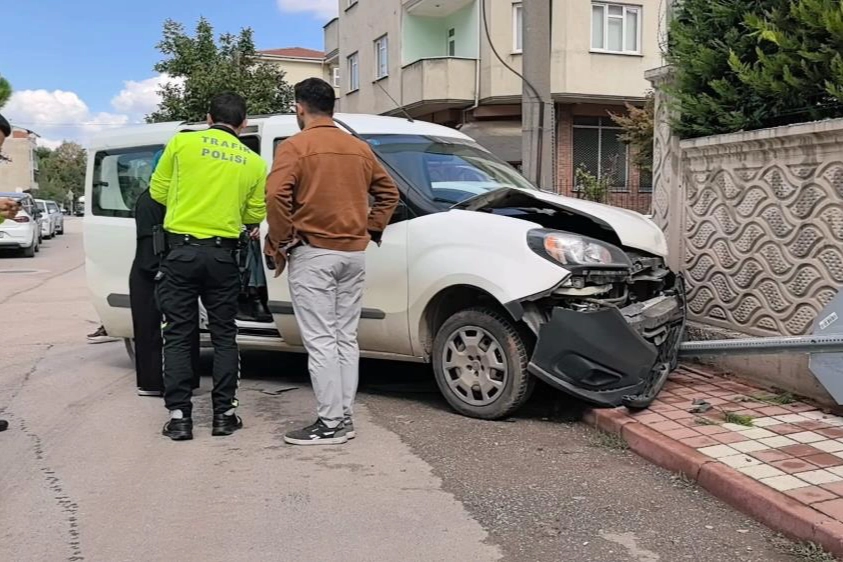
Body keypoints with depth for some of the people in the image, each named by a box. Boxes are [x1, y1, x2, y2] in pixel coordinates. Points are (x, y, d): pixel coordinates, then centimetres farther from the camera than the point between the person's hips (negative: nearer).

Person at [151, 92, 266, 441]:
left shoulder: (182, 143, 0)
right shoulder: (254, 162, 3)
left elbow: (158, 191, 6)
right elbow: (254, 214, 7)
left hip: (182, 249, -1)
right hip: (222, 254, 1)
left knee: (178, 336, 6)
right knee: (224, 336, 12)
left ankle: (179, 417, 6)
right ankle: (224, 414, 13)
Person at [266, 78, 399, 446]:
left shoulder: (295, 146, -6)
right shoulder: (359, 148, 12)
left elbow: (276, 196, -19)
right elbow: (388, 192, 18)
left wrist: (280, 242, -9)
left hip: (313, 253, -6)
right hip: (353, 253, 6)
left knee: (321, 341, -3)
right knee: (346, 339, 11)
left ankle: (331, 424, -1)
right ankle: (345, 418, 16)